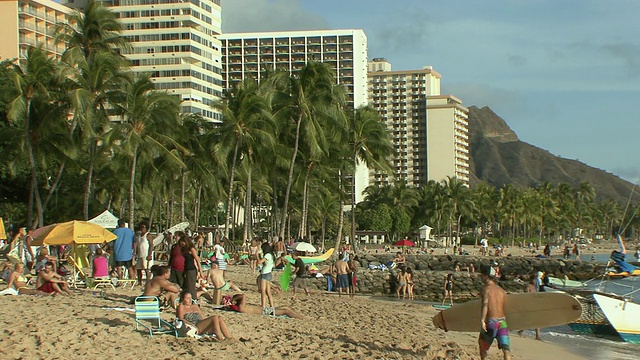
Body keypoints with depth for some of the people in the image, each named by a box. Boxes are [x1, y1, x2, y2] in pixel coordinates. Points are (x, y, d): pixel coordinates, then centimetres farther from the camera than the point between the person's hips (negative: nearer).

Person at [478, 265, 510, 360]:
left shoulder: (486, 289, -4)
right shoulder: (502, 290, 13)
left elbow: (485, 305, -18)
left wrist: (482, 320, -25)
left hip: (491, 322, -4)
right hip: (503, 321, 4)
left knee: (482, 345, 20)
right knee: (506, 348, -5)